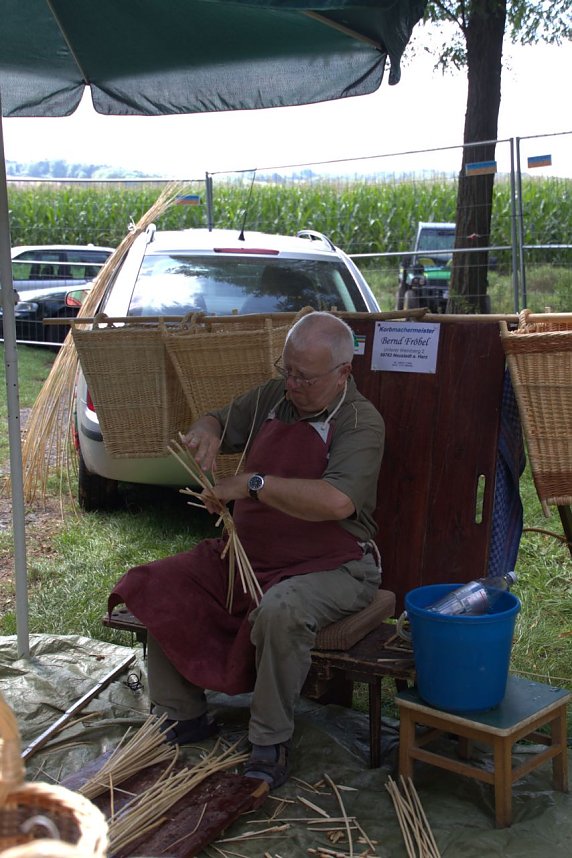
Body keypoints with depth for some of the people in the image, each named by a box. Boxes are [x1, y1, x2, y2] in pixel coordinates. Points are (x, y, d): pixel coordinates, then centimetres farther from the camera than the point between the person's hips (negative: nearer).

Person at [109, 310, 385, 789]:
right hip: (249, 553, 7)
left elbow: (337, 501, -32)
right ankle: (183, 716, 8)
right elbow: (221, 423, 23)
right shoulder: (273, 397, 7)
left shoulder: (360, 422, -14)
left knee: (281, 610, -38)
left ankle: (271, 743, -16)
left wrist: (252, 484, -26)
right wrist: (206, 432, -3)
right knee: (159, 587, -6)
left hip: (332, 566, -7)